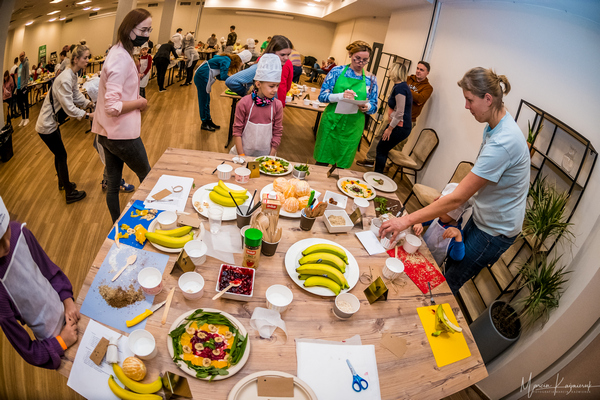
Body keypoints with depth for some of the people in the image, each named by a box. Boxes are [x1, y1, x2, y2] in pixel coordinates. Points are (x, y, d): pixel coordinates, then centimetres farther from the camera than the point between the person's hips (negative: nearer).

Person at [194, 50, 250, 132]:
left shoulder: (227, 59, 12)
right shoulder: (226, 61, -16)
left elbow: (219, 76, 12)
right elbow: (223, 76, -22)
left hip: (201, 77, 9)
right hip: (202, 77, -9)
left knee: (206, 100, 15)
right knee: (204, 100, 0)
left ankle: (208, 121, 25)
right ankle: (204, 124, 9)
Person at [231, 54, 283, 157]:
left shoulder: (277, 105, -8)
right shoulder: (244, 103, -13)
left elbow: (277, 133, -3)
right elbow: (237, 130, -8)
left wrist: (271, 157, -4)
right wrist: (241, 156, -9)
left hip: (265, 154, 1)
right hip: (244, 151, -1)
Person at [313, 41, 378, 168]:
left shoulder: (370, 79, 6)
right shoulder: (337, 71, 0)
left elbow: (374, 106, 9)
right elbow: (322, 96, -4)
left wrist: (367, 107, -15)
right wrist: (340, 96, -22)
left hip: (352, 127, 2)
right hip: (332, 122, -2)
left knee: (342, 165, 9)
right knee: (322, 161, 4)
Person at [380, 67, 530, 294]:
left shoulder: (502, 142, -34)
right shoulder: (495, 124, -2)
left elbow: (457, 198, -34)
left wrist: (407, 220, -32)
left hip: (496, 231, -9)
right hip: (483, 217, 9)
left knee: (450, 283, 6)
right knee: (451, 266, 20)